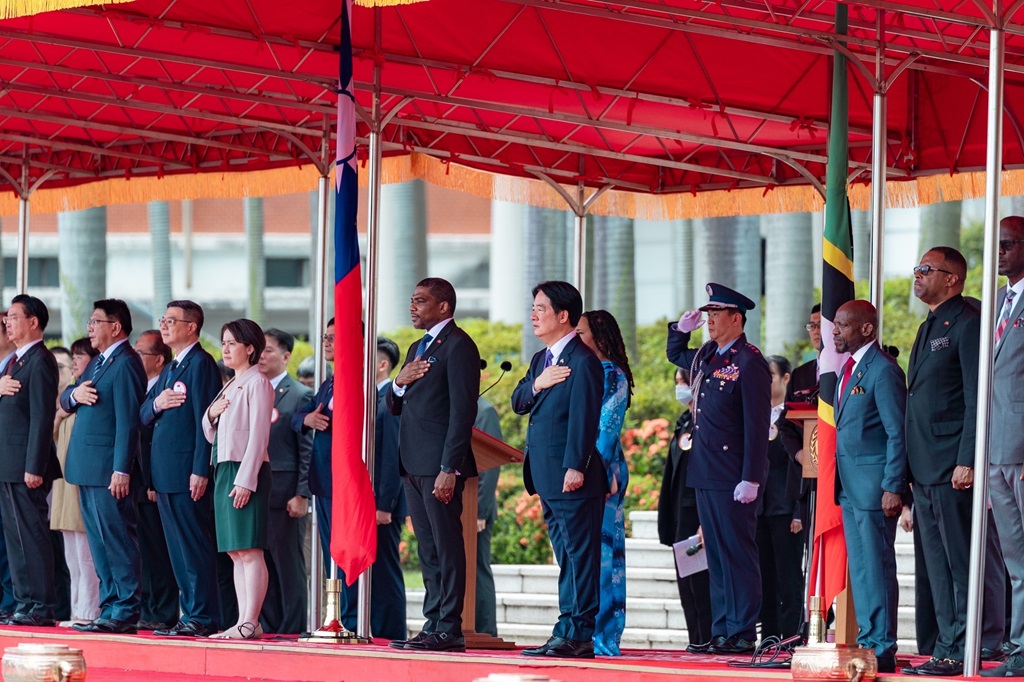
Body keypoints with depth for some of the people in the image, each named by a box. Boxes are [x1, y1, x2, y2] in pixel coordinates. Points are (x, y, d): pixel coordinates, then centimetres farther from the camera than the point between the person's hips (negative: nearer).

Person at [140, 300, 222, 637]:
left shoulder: (201, 363, -9)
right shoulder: (170, 369, 20)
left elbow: (206, 420, -15)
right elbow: (144, 415, 20)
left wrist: (200, 471, -20)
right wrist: (155, 403, -4)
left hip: (187, 472, -9)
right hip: (166, 472, 9)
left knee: (195, 545, -8)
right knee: (177, 547, 10)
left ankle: (203, 618, -7)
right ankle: (190, 613, 13)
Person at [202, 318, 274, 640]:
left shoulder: (257, 382, -6)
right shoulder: (230, 385, 20)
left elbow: (259, 434, -14)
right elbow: (212, 434, 24)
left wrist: (246, 480, -20)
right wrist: (211, 414, 1)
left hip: (246, 471, -9)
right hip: (224, 470, 9)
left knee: (249, 550, -11)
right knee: (236, 552, 7)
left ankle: (251, 622, -15)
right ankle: (243, 622, 7)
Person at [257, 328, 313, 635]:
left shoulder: (300, 396, -3)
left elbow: (307, 450, -7)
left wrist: (302, 495, -12)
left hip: (284, 493, -6)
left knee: (289, 565, -2)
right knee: (262, 564, 8)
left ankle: (292, 630, 0)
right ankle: (267, 627, 13)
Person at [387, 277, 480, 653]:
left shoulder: (458, 346, -9)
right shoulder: (418, 348, 21)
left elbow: (463, 410, -15)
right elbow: (395, 407, 23)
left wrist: (449, 469, -20)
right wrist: (400, 382, -1)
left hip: (440, 465, -9)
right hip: (414, 465, 10)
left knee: (447, 547, -8)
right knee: (428, 551, 10)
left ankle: (450, 629, -9)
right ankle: (433, 624, 12)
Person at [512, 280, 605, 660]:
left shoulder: (583, 361, -12)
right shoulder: (542, 359, 18)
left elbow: (584, 418, -16)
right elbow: (518, 403, 14)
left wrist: (575, 467, -21)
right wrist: (535, 385, -7)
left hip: (572, 476, -10)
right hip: (547, 478, 10)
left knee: (580, 555, -6)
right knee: (567, 557, 12)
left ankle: (579, 635, -8)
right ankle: (567, 631, 15)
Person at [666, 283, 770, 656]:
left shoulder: (749, 362, -11)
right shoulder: (706, 356, 14)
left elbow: (757, 425, -15)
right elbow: (674, 355, 37)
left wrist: (750, 479, -20)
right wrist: (682, 328, 15)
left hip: (733, 477, -9)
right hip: (705, 473, 9)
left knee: (738, 554, -5)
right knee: (716, 555, 10)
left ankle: (742, 635, -4)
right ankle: (721, 632, 14)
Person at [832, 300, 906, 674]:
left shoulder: (883, 370, -11)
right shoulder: (847, 368, 16)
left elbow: (897, 432, -13)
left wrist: (892, 488, -17)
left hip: (874, 483, -9)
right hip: (849, 485, 9)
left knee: (877, 566, -7)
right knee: (859, 568, 10)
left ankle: (883, 650, -5)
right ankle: (867, 641, 15)